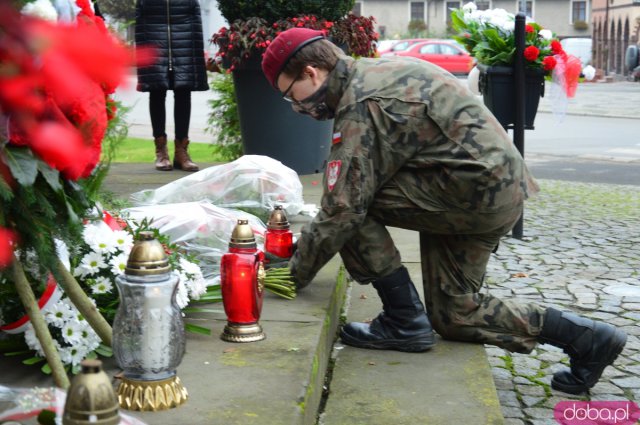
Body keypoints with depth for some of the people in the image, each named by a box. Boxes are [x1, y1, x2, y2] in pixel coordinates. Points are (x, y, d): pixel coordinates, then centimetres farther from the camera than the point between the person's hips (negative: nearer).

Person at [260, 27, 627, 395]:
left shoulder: (359, 106, -16)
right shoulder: (376, 72, 14)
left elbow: (341, 210, -18)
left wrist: (295, 273, -7)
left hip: (474, 188, -11)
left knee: (352, 202, -13)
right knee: (453, 313, 15)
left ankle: (404, 322, -3)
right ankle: (584, 336, 15)